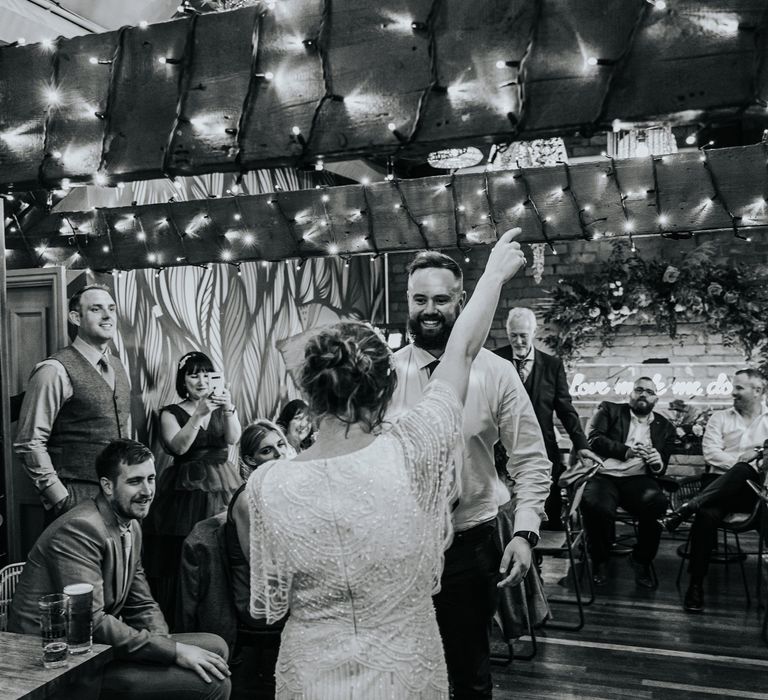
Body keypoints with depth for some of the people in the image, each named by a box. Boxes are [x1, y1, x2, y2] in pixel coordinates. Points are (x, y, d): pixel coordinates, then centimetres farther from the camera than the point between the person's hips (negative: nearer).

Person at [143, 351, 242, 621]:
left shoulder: (223, 408, 11)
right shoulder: (171, 413, 5)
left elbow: (233, 439, -6)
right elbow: (178, 446, -11)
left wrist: (229, 410, -23)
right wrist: (200, 413, -21)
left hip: (221, 490, 2)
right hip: (185, 494, -2)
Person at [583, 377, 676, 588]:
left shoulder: (665, 427, 20)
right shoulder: (609, 410, 14)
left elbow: (662, 469, 15)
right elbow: (593, 438, -2)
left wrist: (658, 463, -10)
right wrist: (626, 451, -15)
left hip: (637, 479, 2)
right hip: (603, 475, -2)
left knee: (658, 504, -31)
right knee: (597, 507, -34)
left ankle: (641, 561, -4)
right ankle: (600, 561, -4)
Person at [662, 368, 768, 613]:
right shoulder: (720, 417, 17)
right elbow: (711, 453, 3)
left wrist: (745, 464, -16)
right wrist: (739, 459, -12)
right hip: (723, 485, 1)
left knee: (742, 471, -38)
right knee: (707, 514, -33)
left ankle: (685, 509, -38)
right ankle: (696, 585, -28)